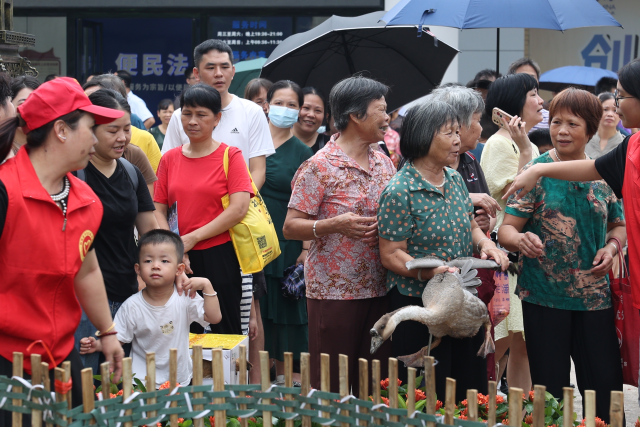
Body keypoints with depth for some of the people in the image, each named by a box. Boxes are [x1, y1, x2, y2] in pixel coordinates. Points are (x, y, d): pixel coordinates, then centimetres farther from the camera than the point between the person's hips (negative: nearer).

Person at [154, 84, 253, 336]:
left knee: (225, 333, 2)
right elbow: (158, 210, 6)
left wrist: (193, 238, -13)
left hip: (220, 256, -3)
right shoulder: (169, 159, 10)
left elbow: (239, 209, -12)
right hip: (181, 261, 3)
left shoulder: (231, 156, -1)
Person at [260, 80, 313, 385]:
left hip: (287, 240, -1)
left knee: (287, 303, 1)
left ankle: (286, 369, 12)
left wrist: (306, 248, -9)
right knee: (255, 304, 3)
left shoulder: (303, 153, 3)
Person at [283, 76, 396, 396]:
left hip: (379, 289, 6)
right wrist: (335, 225, -24)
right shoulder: (320, 166, -8)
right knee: (333, 385, 0)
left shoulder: (384, 163, 12)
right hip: (334, 291, -6)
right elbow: (290, 227, -10)